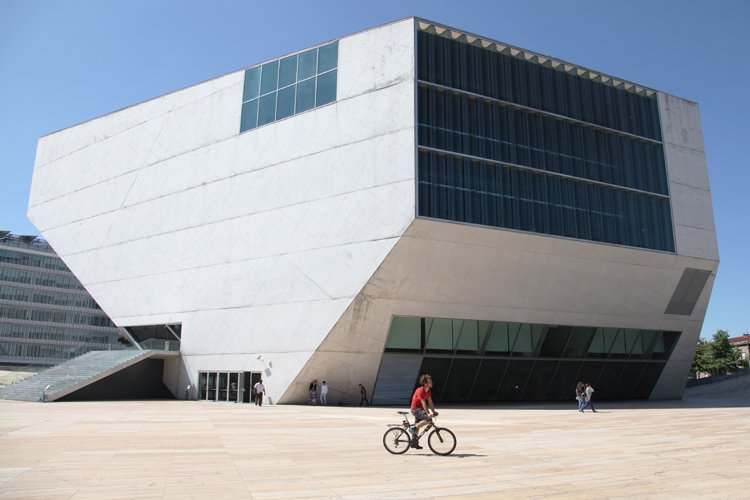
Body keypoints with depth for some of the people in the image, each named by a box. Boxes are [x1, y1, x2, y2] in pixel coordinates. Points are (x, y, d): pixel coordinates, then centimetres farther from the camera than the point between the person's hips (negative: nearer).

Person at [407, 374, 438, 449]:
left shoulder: (428, 391, 5)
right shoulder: (420, 391, -24)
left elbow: (430, 402, 7)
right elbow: (423, 403, -29)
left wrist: (433, 411, 1)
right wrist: (428, 414, -34)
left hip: (420, 409, 10)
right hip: (416, 409, -10)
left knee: (417, 425, 17)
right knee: (428, 419, -25)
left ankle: (414, 443, 28)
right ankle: (412, 428, -15)